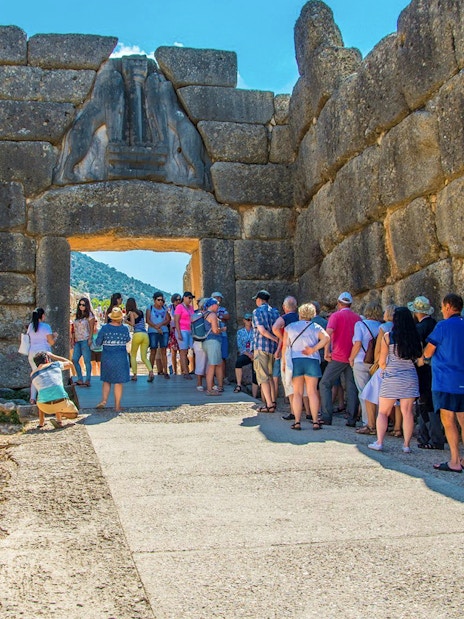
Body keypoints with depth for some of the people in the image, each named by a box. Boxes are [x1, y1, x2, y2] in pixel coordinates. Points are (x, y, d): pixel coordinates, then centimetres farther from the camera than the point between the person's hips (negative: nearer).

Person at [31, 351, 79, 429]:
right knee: (74, 413, 27)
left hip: (45, 406, 3)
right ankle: (59, 418, -3)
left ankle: (41, 422, 28)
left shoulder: (33, 375, 19)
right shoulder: (55, 364, 15)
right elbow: (70, 364, 36)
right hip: (61, 401, -3)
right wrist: (53, 356, 42)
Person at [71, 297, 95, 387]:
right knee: (74, 360, 3)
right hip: (77, 341, 7)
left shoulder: (89, 315, -2)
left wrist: (90, 339, -14)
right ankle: (80, 379, 11)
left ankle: (87, 381, -1)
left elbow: (91, 328, -6)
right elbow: (74, 329, 18)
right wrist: (73, 339, 11)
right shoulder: (77, 315, 16)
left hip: (85, 340, -7)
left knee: (87, 361, -5)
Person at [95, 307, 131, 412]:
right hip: (121, 357, -1)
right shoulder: (124, 328, -7)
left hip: (107, 357, 1)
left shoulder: (104, 328, -7)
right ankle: (117, 405, 10)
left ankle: (104, 400, 1)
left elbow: (98, 342, -3)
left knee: (106, 380, 16)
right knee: (119, 382, 6)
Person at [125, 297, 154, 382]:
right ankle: (151, 372, -18)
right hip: (145, 334, 5)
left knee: (133, 355, 12)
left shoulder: (131, 312, 2)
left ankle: (134, 375, 3)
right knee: (144, 357, 5)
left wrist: (126, 320, 11)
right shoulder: (140, 312, 19)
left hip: (138, 334, -5)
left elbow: (133, 324, -6)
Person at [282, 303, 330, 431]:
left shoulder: (290, 327, 8)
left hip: (294, 361, 0)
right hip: (312, 361, 0)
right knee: (312, 392, 3)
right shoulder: (316, 327, 6)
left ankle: (297, 422, -1)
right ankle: (315, 422, 0)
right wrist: (313, 349, -9)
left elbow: (285, 346, 3)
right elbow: (326, 338, -12)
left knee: (297, 393, 4)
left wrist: (284, 362, 10)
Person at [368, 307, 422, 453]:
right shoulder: (415, 337, 0)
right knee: (407, 412, 6)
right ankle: (406, 445, 7)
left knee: (383, 412, 8)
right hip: (410, 377, 2)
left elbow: (381, 362, -3)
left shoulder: (388, 336, -7)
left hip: (391, 378, -2)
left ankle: (379, 442, 3)